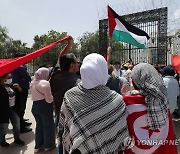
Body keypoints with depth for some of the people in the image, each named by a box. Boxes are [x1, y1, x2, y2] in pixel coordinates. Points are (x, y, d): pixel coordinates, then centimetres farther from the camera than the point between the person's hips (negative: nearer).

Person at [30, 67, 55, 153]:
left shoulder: (32, 83, 9)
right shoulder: (44, 83, -19)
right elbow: (49, 100, -22)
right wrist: (52, 96, -3)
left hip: (35, 106, 8)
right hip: (44, 107, -8)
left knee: (39, 125, 21)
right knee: (48, 126, 10)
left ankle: (38, 145, 31)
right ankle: (48, 145, 25)